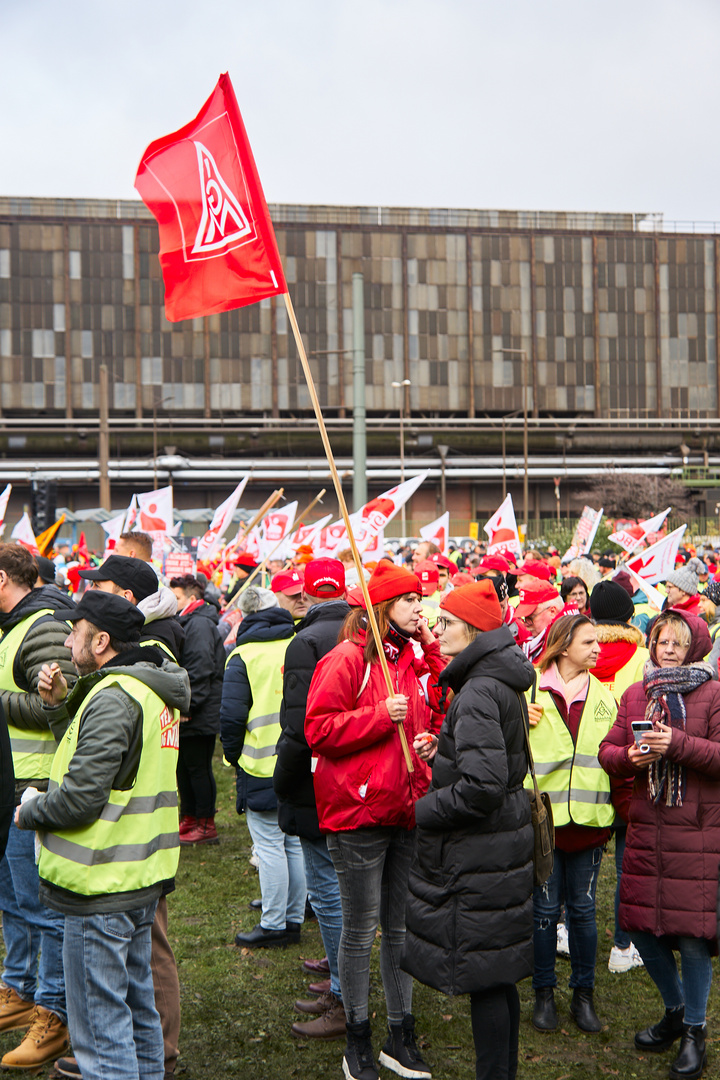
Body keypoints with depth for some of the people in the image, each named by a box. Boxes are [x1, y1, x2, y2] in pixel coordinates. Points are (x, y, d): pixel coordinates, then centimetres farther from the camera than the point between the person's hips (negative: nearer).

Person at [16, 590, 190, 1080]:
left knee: (100, 1021, -1)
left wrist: (28, 813, -5)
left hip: (102, 886, -10)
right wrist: (61, 704, 5)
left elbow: (80, 796, -23)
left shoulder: (114, 698, -20)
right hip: (142, 876, 10)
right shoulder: (151, 688, 12)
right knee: (137, 1005, 21)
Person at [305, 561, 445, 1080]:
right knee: (361, 931, 5)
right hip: (358, 811, -6)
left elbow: (442, 714, 9)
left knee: (402, 928, 14)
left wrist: (432, 649, 1)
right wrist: (380, 716, -21)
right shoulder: (347, 659, -10)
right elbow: (319, 729, -14)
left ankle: (401, 1037, 26)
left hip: (408, 810, 6)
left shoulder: (418, 657, 10)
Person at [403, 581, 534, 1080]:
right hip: (506, 839, 10)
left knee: (483, 978, 1)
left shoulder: (480, 691, -21)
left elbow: (481, 786, -27)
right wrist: (443, 750, 11)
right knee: (498, 978, 18)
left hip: (479, 851, -10)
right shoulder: (503, 681, 10)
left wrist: (423, 809, -14)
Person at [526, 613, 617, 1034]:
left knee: (583, 909, 9)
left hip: (588, 818, 3)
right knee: (545, 908, 5)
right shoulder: (529, 690, -2)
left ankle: (584, 994, 22)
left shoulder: (604, 696, 10)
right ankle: (544, 994, 20)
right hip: (542, 814, -3)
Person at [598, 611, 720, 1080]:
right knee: (640, 924, 9)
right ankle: (675, 1009, 33)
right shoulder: (635, 695, 11)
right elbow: (608, 750, 11)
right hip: (645, 827, 5)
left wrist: (679, 744, -22)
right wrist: (630, 756, -9)